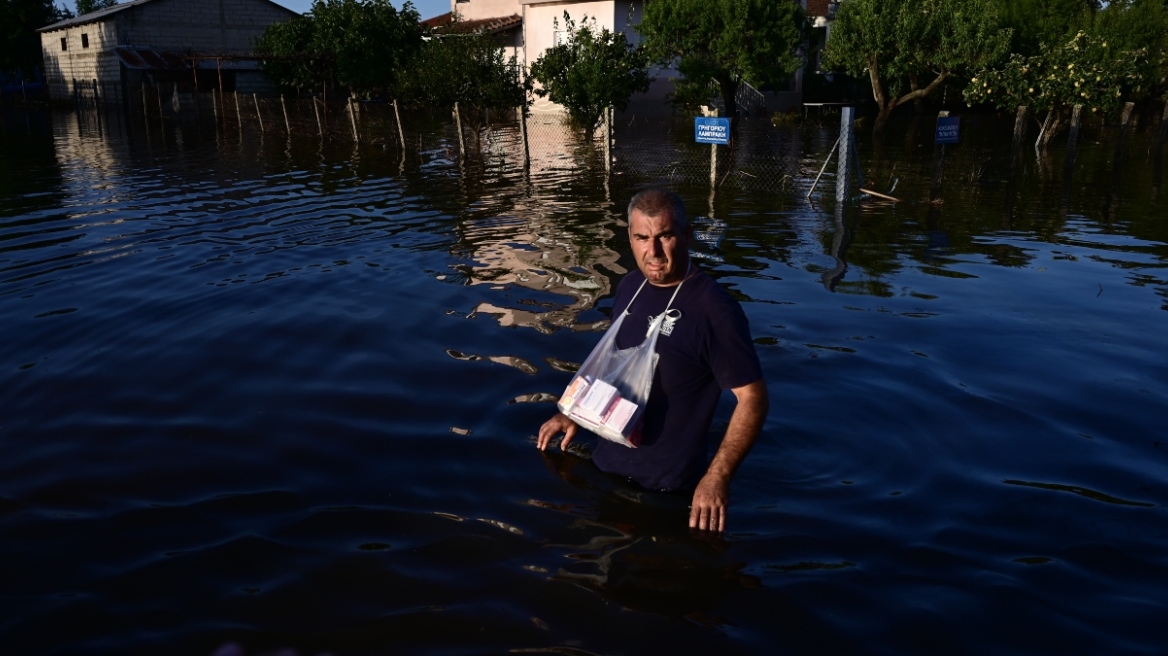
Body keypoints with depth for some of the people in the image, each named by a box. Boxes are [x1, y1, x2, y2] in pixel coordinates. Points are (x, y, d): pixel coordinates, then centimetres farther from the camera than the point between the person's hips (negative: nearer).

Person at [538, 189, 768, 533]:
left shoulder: (714, 309, -24)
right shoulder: (630, 286, -1)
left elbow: (753, 397, -22)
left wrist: (717, 477, -29)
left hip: (666, 489, -7)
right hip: (607, 466, 7)